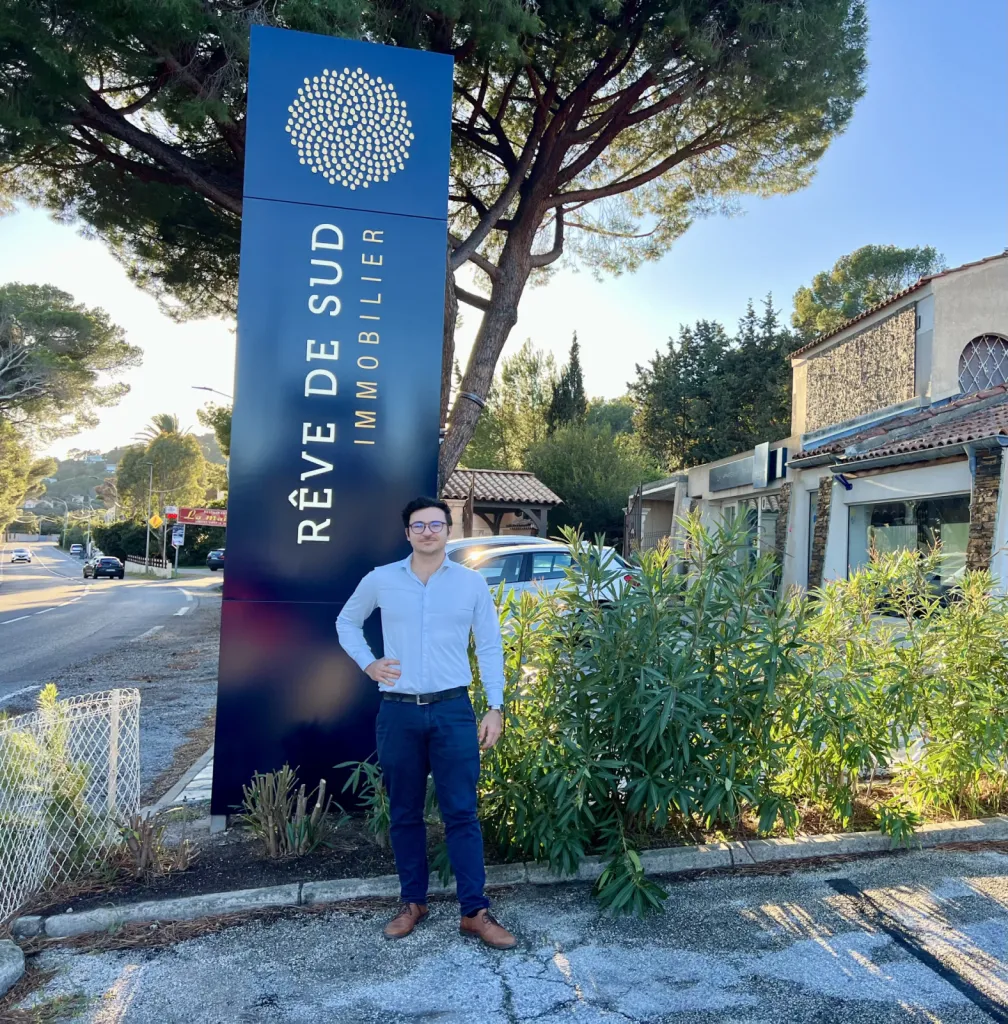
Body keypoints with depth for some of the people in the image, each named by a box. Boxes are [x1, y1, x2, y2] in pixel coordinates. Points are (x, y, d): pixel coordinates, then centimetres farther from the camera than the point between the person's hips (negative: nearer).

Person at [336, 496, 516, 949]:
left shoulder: (472, 583, 1)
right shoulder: (380, 580, 2)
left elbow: (490, 648, 5)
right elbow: (346, 622, 18)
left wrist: (495, 708, 0)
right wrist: (367, 664, 2)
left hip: (453, 710, -1)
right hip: (398, 712, 1)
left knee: (461, 813, 1)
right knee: (404, 814, 12)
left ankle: (475, 912, 11)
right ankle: (412, 902, 28)